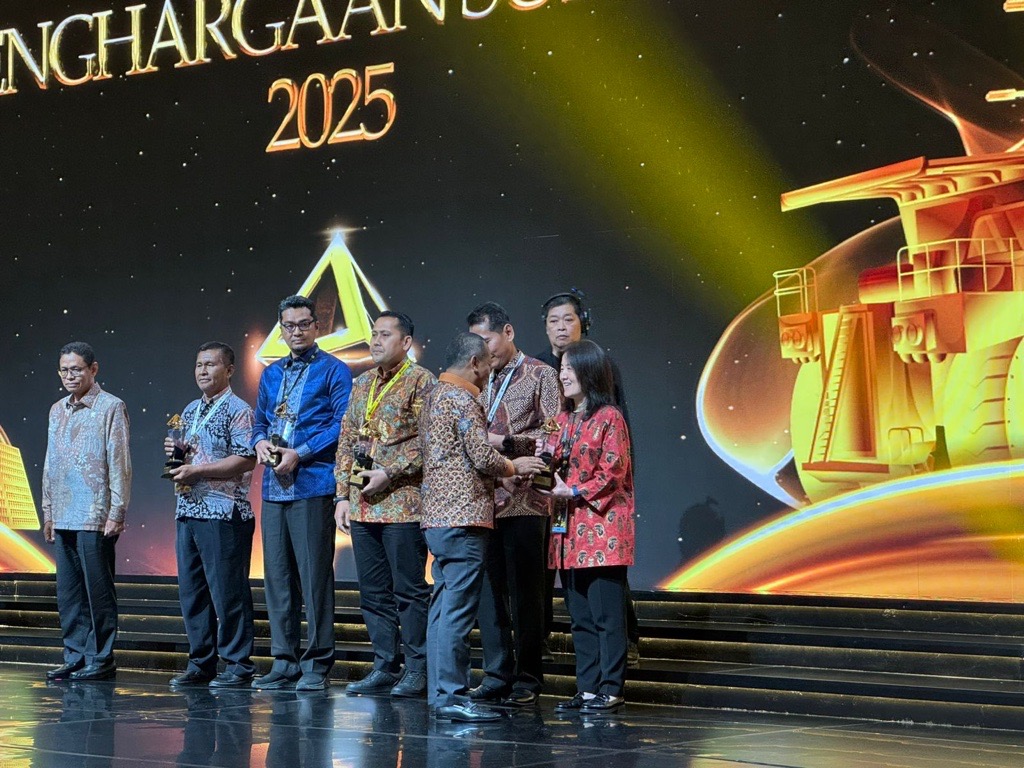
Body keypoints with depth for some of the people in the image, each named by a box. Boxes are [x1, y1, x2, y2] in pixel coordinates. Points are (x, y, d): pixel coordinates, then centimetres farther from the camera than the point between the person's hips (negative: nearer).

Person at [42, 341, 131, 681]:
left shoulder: (111, 407, -4)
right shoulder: (57, 411, 16)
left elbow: (119, 463, -8)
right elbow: (50, 465, 19)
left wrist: (117, 512, -12)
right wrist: (48, 512, 16)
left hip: (95, 518, -6)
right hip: (63, 518, 6)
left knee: (98, 590, -3)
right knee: (68, 593, 8)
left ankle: (100, 659, 4)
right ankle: (75, 657, 15)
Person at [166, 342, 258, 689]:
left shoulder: (238, 410, -6)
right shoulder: (191, 410, 19)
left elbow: (246, 460, -16)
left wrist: (197, 471, -17)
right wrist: (175, 453, 6)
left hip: (224, 513, -8)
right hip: (187, 511, 8)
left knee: (228, 592, -5)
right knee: (191, 591, 9)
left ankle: (237, 666, 1)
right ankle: (200, 663, 17)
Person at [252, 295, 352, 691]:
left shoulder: (333, 370, -1)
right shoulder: (271, 374, 19)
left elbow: (342, 425, -9)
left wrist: (300, 454, -15)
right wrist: (260, 442, 1)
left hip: (312, 485, -6)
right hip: (274, 487, 6)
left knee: (315, 575, -5)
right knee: (277, 576, 7)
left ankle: (317, 664, 1)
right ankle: (284, 662, 14)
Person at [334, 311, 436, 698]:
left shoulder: (421, 381, -4)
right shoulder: (362, 384, 17)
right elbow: (346, 443, 18)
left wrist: (390, 474, -16)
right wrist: (342, 495, 10)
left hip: (403, 504, -7)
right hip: (362, 507, 7)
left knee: (409, 590, -3)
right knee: (373, 591, 9)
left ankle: (417, 670, 4)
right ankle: (385, 668, 16)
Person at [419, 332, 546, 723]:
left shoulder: (434, 397, 19)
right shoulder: (462, 399, -11)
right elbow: (484, 459, -15)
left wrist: (502, 461, 22)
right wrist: (514, 465, 3)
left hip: (437, 515, 10)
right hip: (464, 515, -10)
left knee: (444, 606, 11)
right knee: (458, 608, -9)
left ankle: (440, 691, 14)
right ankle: (451, 696, -10)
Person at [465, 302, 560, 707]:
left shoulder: (540, 375, 1)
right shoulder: (481, 381, 18)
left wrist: (504, 442, -15)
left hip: (524, 501, -6)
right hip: (485, 501, 6)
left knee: (525, 590, -2)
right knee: (489, 589, 6)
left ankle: (528, 677, 5)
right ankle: (496, 674, 13)